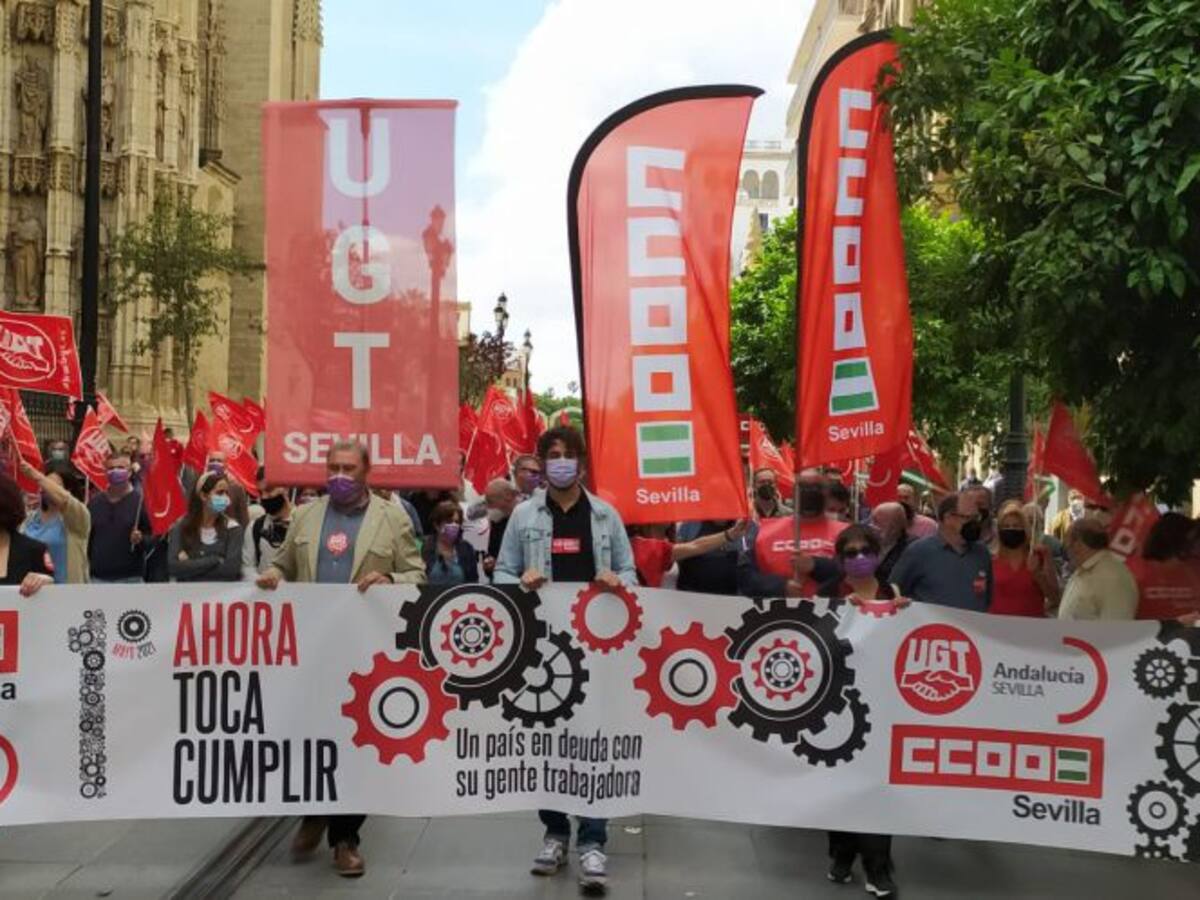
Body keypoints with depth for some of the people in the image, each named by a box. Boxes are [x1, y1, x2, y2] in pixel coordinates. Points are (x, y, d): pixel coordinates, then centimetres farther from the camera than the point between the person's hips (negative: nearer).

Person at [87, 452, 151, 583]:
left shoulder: (140, 501, 1)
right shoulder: (94, 503, 12)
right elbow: (85, 538, 15)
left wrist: (141, 539, -20)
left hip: (130, 578, -3)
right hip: (98, 577, 3)